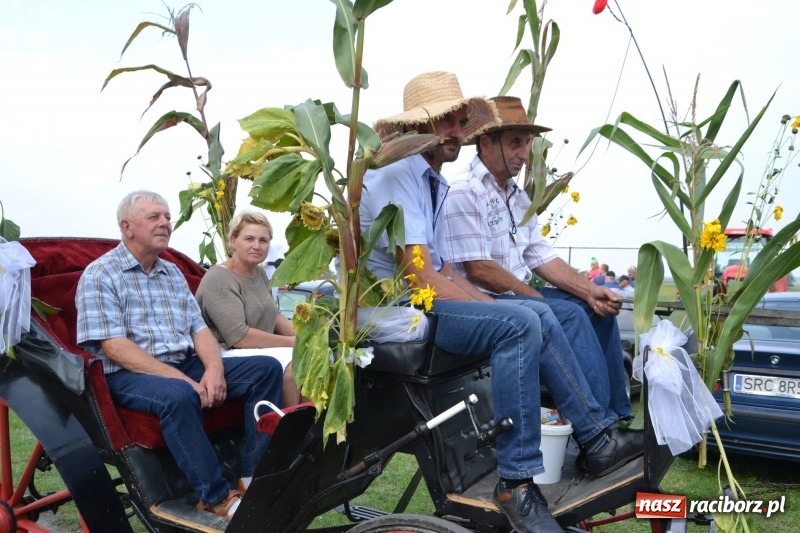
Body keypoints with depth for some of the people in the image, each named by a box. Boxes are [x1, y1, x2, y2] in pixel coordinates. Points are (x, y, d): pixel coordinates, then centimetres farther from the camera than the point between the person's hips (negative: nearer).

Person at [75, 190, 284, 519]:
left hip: (186, 365, 7)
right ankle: (217, 497, -25)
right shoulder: (99, 276, -6)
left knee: (267, 369, -8)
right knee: (178, 395, -40)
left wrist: (214, 368, -11)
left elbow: (199, 328, 11)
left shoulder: (173, 273, 16)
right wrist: (181, 379, -23)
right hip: (129, 375, -7)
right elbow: (114, 347, -16)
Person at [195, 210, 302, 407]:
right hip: (228, 354, -8)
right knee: (295, 364, -26)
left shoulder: (260, 273, 11)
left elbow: (273, 315, 20)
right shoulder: (218, 279, -15)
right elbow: (238, 336, -23)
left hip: (260, 350, 8)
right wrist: (292, 342, -17)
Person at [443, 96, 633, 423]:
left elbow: (542, 258, 11)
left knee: (598, 307, 4)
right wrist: (541, 301, -16)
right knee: (569, 314, -24)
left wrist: (589, 290, -4)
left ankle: (619, 416, 7)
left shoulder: (517, 197, 16)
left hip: (521, 295, 10)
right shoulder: (463, 194, -13)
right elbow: (479, 270, -20)